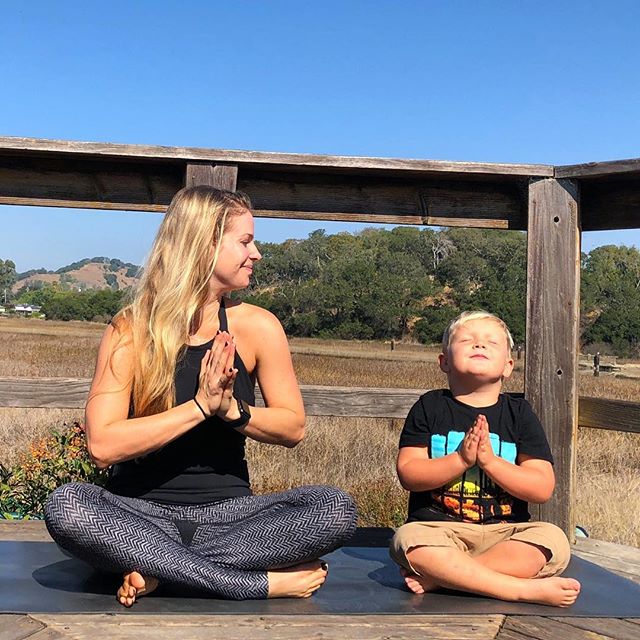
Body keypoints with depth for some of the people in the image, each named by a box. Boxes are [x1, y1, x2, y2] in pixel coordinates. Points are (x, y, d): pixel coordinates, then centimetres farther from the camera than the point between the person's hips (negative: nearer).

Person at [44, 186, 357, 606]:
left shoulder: (256, 326, -2)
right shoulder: (132, 329, -7)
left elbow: (294, 427, 1)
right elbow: (103, 445, -16)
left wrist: (232, 409, -18)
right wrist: (200, 406, -23)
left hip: (227, 513, 2)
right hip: (141, 512, -1)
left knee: (336, 509, -23)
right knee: (66, 506, -33)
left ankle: (161, 567, -21)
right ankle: (261, 583, -26)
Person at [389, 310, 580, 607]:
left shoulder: (519, 413, 7)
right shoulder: (430, 407, 5)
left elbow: (542, 488, -1)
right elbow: (408, 473, -5)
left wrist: (490, 460, -15)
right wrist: (460, 459, -18)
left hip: (505, 532, 2)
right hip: (438, 526, -1)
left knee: (552, 538, -26)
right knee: (408, 539, -32)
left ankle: (439, 576, -26)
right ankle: (526, 588, -29)